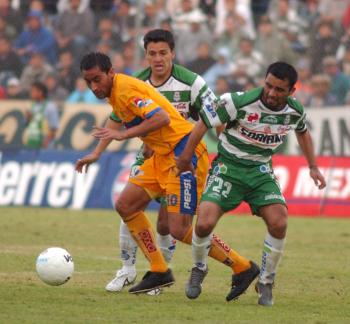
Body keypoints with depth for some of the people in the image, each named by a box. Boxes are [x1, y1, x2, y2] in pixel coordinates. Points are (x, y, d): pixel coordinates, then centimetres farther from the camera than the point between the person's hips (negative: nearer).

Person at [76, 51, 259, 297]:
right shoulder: (114, 92, 12)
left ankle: (243, 268, -2)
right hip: (163, 156, 10)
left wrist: (123, 135, -26)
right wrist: (96, 154, 34)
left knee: (179, 229, -13)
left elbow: (162, 118, -29)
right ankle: (159, 272, 13)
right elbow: (116, 119, 34)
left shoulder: (125, 89, -18)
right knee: (125, 205, 8)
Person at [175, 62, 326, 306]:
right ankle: (199, 269, 13)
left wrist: (313, 167, 17)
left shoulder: (295, 111, -7)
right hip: (228, 167, -3)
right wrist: (185, 157, -1)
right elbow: (204, 123, -9)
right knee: (204, 224, -20)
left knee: (279, 223, -20)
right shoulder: (240, 102, -22)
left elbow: (303, 132, 19)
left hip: (261, 171, 3)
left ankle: (266, 283, 2)